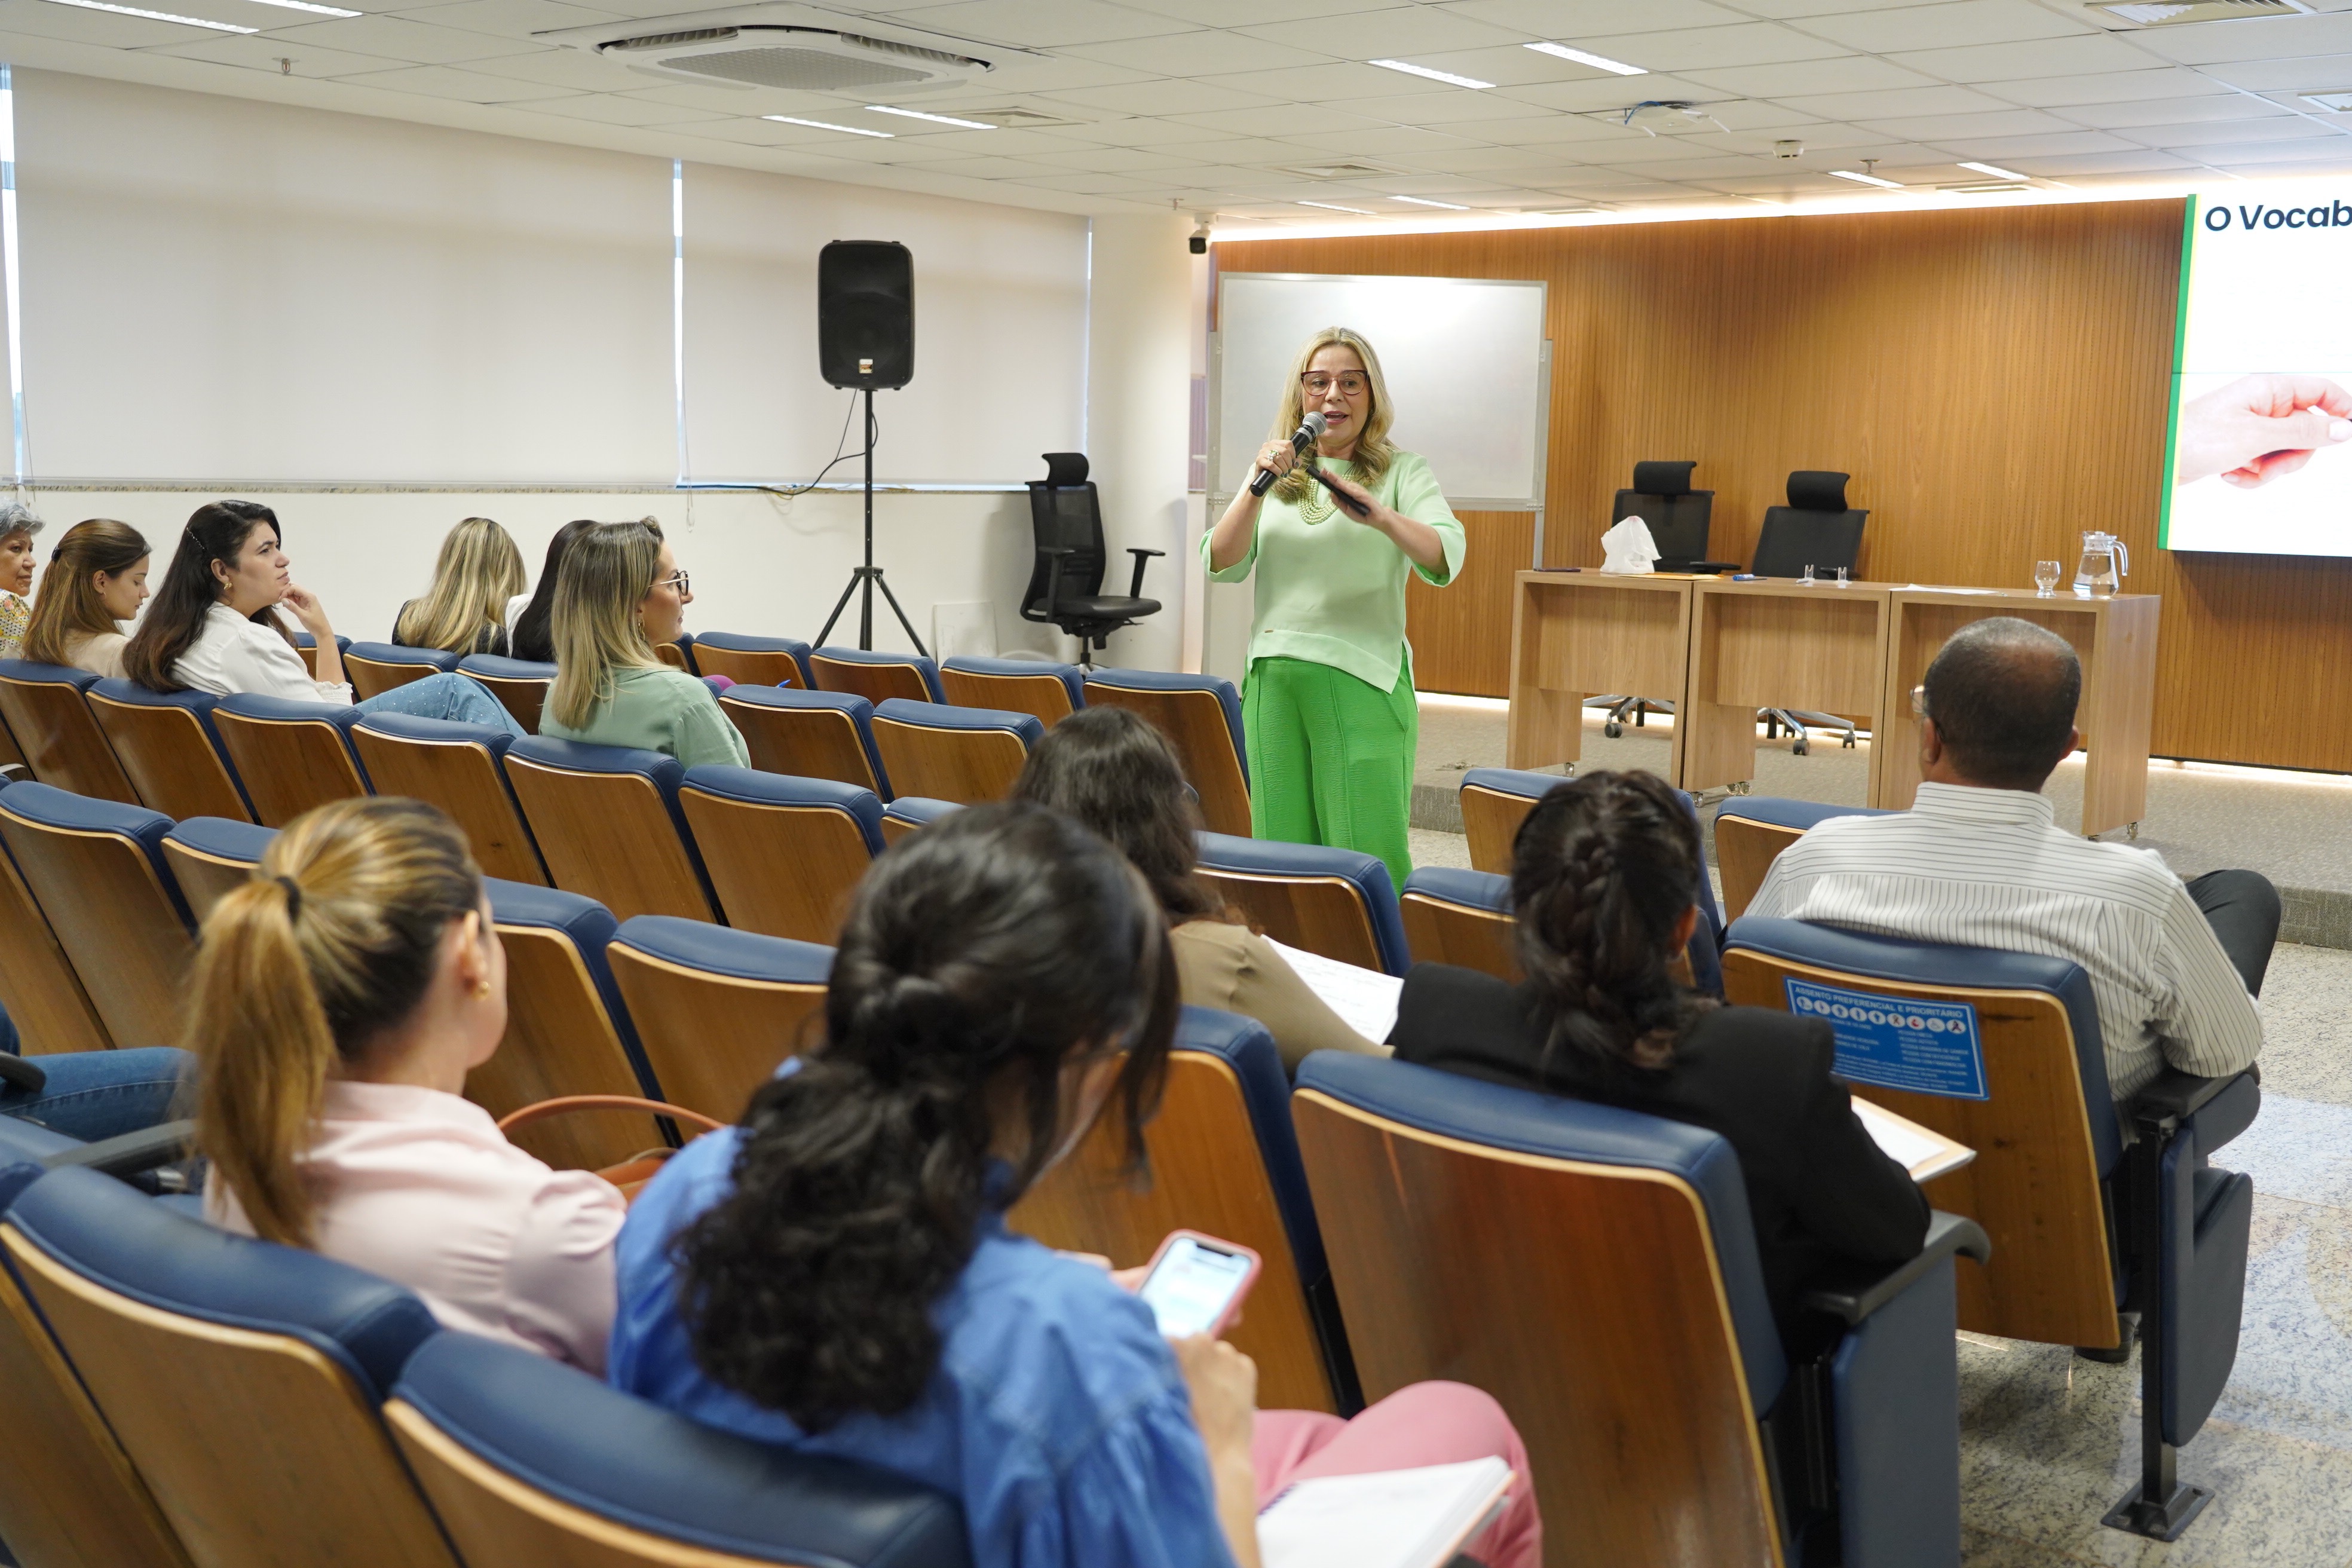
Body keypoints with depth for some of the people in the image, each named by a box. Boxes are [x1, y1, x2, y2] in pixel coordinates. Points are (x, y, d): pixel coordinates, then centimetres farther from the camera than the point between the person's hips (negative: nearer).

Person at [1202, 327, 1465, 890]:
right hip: (1273, 679, 3)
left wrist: (1380, 516, -32)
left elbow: (1445, 561, -13)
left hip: (1363, 679, -3)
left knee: (1368, 857, -6)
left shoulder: (1402, 472, 4)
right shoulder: (1275, 472, 15)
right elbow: (1222, 565, 3)